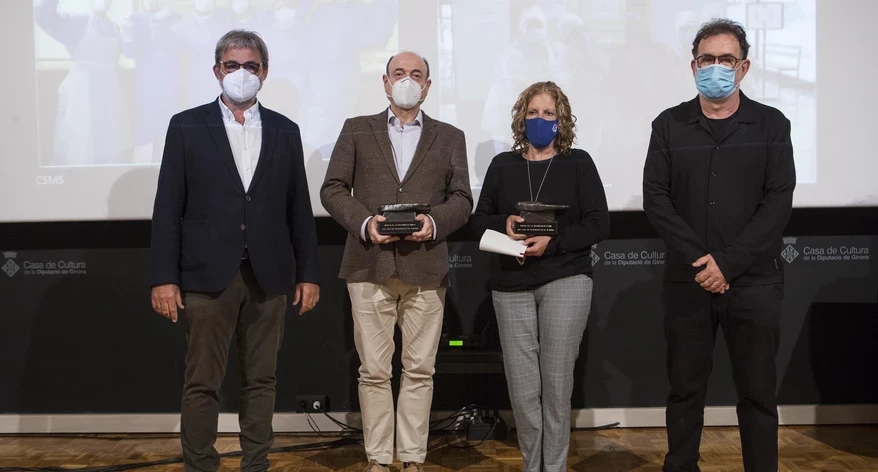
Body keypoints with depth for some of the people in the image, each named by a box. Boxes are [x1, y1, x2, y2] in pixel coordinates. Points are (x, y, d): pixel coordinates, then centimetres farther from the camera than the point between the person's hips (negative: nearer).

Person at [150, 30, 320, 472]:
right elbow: (168, 208, -1)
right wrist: (163, 277, -6)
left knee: (261, 380, 9)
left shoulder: (285, 131, 10)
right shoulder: (187, 126, 3)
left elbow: (299, 209, 10)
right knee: (202, 383, 3)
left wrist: (308, 274, 7)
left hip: (268, 276, 2)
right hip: (208, 274, -2)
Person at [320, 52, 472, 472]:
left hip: (426, 268, 1)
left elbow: (462, 199, 7)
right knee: (373, 370, 3)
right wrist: (364, 222, -12)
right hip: (370, 265, 0)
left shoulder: (450, 137, 13)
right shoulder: (357, 130, 12)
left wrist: (434, 221, -13)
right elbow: (332, 189, 5)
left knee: (419, 370, 4)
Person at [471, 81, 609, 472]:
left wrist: (553, 242, -15)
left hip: (566, 281, -2)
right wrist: (504, 223, -9)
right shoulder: (502, 165, 11)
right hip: (511, 284, 2)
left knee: (556, 380, -1)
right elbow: (479, 221, 13)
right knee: (522, 387, 2)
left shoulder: (578, 163, 4)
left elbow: (598, 224, -2)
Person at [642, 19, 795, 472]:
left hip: (753, 282, -1)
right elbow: (656, 199, -2)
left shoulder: (771, 124, 3)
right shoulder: (669, 125, 6)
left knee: (757, 392, 6)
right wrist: (700, 260, -13)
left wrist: (728, 263, -14)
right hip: (686, 281, 1)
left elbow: (778, 202, -5)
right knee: (685, 388, 9)